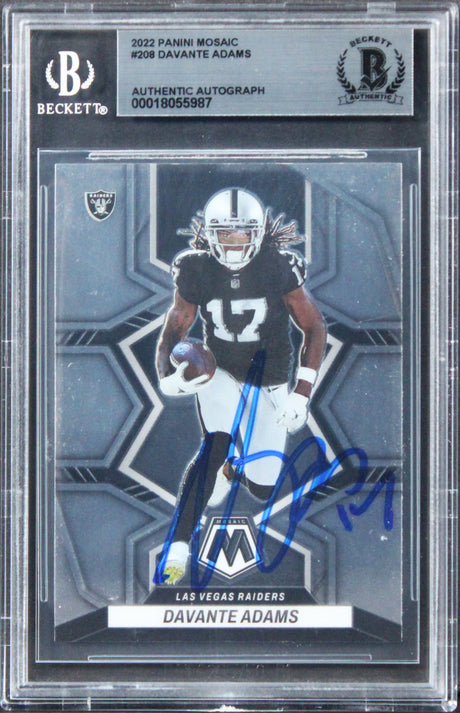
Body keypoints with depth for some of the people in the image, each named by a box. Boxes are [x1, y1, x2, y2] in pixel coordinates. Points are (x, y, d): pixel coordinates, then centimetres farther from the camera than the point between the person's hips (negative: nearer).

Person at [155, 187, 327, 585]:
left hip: (269, 381, 1)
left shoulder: (279, 269, -18)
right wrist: (167, 375, -27)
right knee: (216, 445, -28)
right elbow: (174, 330, -5)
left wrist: (301, 394, -18)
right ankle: (177, 549, -20)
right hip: (219, 373, 0)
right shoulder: (197, 271, -13)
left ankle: (233, 466, 39)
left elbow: (315, 328, -11)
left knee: (262, 489, 0)